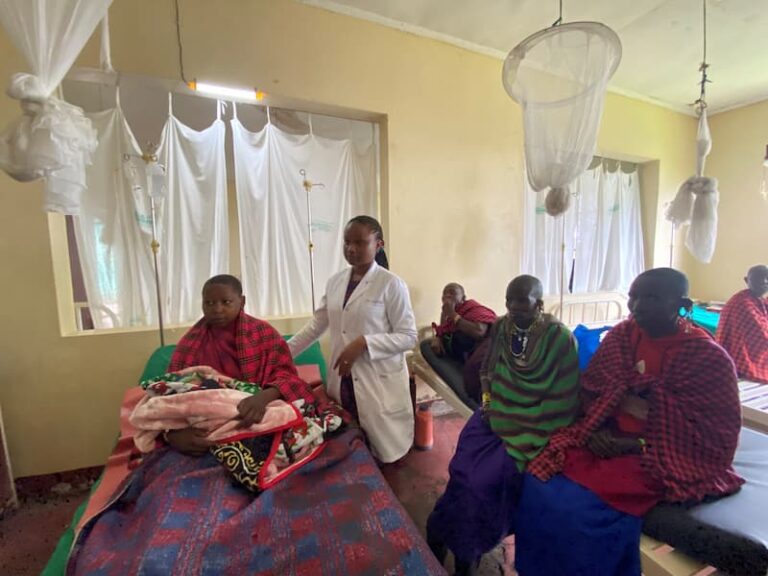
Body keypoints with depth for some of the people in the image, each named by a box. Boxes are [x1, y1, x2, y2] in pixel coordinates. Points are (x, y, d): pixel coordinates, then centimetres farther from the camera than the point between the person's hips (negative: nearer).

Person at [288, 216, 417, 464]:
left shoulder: (391, 284, -11)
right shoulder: (335, 282, 6)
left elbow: (408, 337, -11)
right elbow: (315, 326, 11)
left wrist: (363, 344, -21)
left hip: (379, 385, -4)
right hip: (343, 383, 5)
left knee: (384, 454, 7)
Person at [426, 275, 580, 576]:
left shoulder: (560, 338, -13)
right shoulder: (500, 327, 0)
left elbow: (562, 399, -12)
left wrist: (531, 434, -13)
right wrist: (488, 399, -1)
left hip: (532, 425, -4)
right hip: (496, 413, 4)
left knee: (489, 477, -13)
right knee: (463, 467, -9)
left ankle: (468, 551, 14)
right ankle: (443, 540, 15)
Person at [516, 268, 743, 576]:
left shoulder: (710, 358, -10)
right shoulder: (621, 335, 2)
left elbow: (716, 438, -10)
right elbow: (589, 389, 8)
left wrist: (637, 445, -18)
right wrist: (596, 429, -10)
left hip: (659, 458, -4)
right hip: (606, 439, 4)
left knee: (580, 511, -24)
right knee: (538, 484, -14)